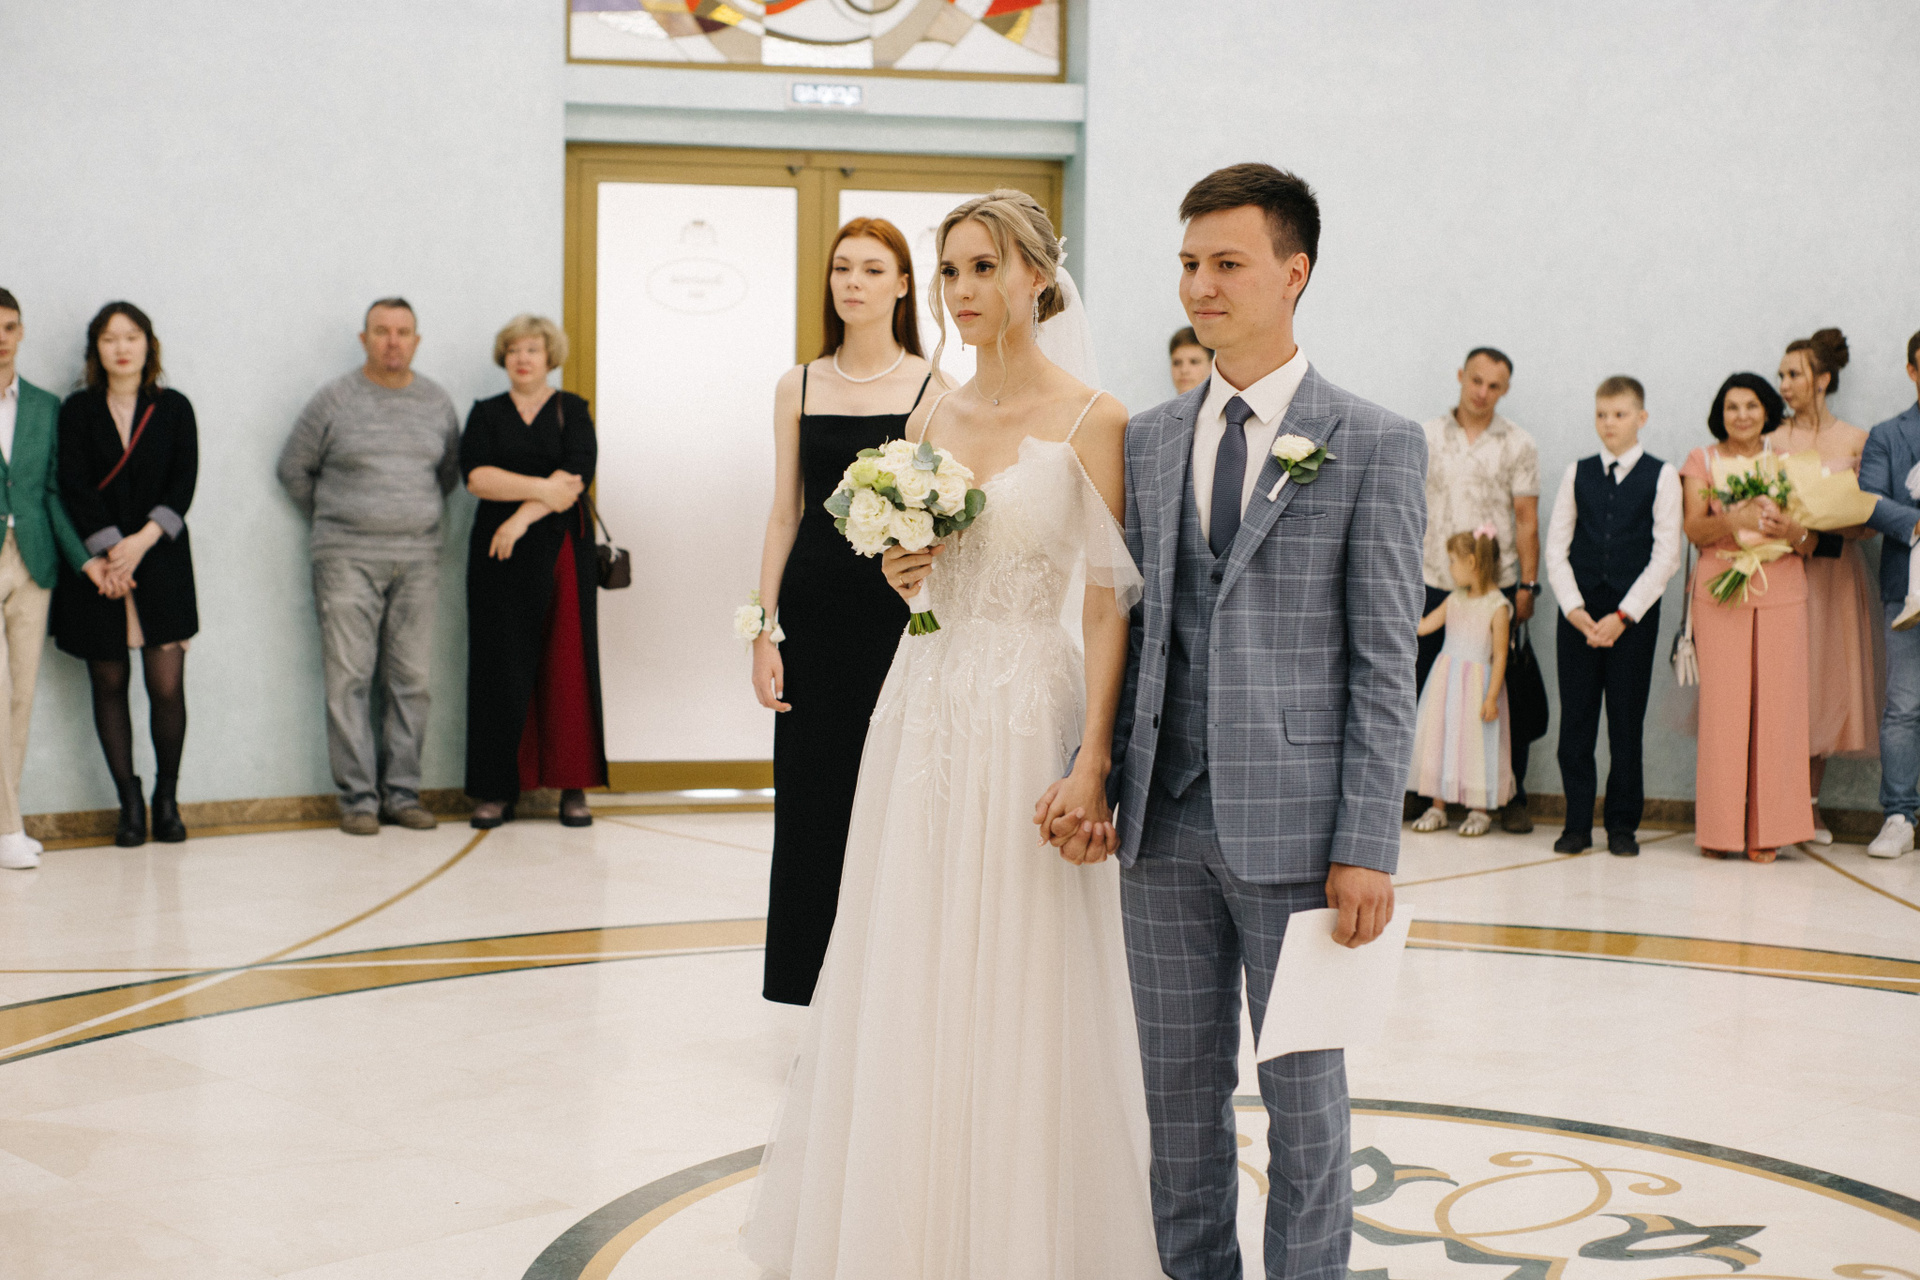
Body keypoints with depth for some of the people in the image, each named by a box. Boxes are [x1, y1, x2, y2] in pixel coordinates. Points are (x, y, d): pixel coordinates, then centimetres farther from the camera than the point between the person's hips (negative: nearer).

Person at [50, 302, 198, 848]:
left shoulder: (173, 408, 7)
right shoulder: (77, 410, 5)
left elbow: (183, 485, -1)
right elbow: (74, 489, -4)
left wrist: (142, 541, -13)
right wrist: (107, 553, -13)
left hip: (162, 562, 0)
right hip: (95, 567, 0)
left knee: (167, 686, -5)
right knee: (109, 684, 3)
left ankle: (166, 798, 10)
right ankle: (130, 804, 11)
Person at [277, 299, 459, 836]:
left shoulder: (436, 402, 10)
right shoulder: (335, 400, 1)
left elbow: (450, 470, 22)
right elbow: (294, 468, 9)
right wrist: (331, 522, 12)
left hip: (418, 559, 3)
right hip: (348, 560, -3)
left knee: (411, 680, 3)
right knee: (349, 679, -5)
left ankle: (402, 792, 10)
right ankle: (357, 797, 0)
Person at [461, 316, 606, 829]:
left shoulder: (572, 410, 8)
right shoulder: (486, 414, 12)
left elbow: (576, 475, -7)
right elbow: (476, 475, -5)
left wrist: (524, 515, -15)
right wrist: (542, 488, -13)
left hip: (562, 552, -1)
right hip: (500, 555, 1)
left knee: (568, 665, -3)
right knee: (501, 668, -2)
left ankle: (574, 788, 1)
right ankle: (497, 790, 1)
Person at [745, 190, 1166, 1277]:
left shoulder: (1092, 419, -7)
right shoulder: (931, 416, 11)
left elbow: (1110, 603, -11)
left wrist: (1093, 758, -18)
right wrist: (901, 574, -2)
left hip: (1028, 708, -6)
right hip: (924, 703, 6)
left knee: (1019, 995, 0)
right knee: (906, 987, 10)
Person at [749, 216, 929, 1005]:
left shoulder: (933, 387, 0)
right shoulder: (799, 387, 9)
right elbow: (784, 515, 9)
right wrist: (764, 631, 3)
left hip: (899, 609, -2)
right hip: (815, 612, 3)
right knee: (813, 795, 5)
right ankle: (820, 999, 16)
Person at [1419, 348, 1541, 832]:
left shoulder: (1518, 446, 4)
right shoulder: (1426, 436, 8)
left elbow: (1527, 519, 2)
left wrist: (1527, 585, -4)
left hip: (1497, 587, -1)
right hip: (1434, 585, 1)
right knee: (1427, 692, 2)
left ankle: (1512, 798, 10)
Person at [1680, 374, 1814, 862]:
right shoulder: (1702, 461, 10)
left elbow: (1811, 542, 10)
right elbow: (1694, 530, -4)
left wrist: (1793, 532, -13)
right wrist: (1734, 519, -23)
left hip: (1781, 595, 1)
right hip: (1721, 594, -1)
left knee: (1777, 706, -4)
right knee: (1722, 706, -7)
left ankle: (1767, 829, 1)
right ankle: (1719, 829, 0)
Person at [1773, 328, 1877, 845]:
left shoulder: (1855, 441, 5)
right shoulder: (1773, 441, 6)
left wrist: (1822, 536, -15)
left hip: (1834, 574, 1)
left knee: (1828, 683, 2)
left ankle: (1810, 805, 11)